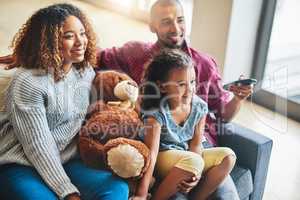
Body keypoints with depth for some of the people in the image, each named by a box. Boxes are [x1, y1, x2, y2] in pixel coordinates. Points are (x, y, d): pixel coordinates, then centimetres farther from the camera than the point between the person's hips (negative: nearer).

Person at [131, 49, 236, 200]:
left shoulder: (200, 107, -8)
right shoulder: (157, 113, -23)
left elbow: (196, 144, -4)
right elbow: (151, 153, -28)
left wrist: (193, 173, -22)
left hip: (188, 156, 6)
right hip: (162, 158, -6)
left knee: (227, 156, -13)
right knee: (194, 161, -34)